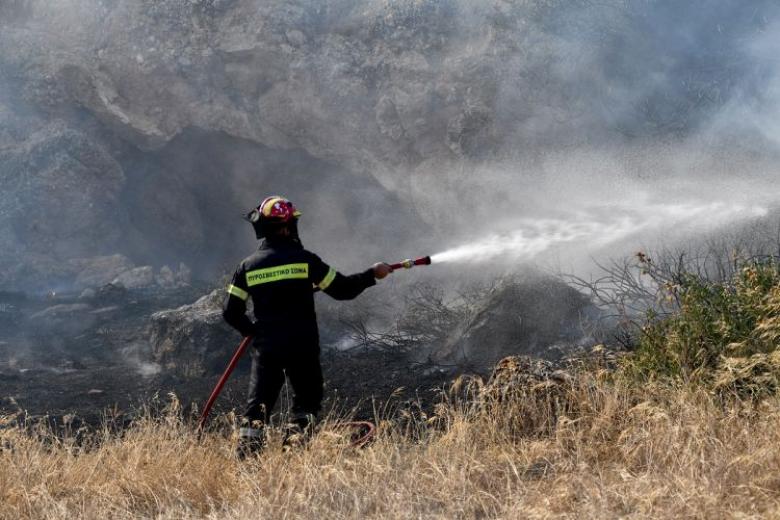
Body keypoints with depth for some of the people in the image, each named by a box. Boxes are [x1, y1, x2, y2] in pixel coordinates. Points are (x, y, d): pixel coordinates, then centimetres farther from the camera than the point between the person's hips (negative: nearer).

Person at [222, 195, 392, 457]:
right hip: (302, 346, -2)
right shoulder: (304, 259, -5)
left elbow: (231, 312, 4)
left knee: (258, 404, 7)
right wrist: (373, 274, 14)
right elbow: (342, 289, -1)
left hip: (266, 347, 2)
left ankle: (246, 454, -5)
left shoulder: (248, 266, 3)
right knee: (307, 398, 14)